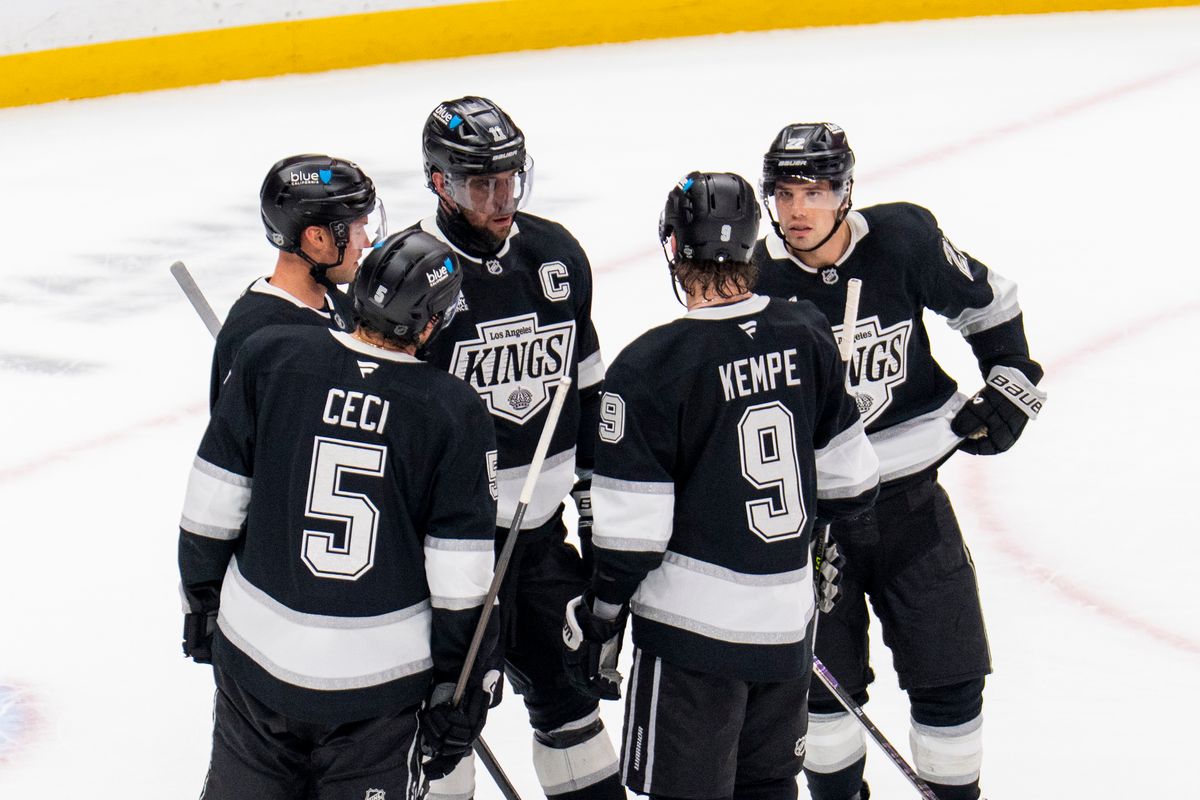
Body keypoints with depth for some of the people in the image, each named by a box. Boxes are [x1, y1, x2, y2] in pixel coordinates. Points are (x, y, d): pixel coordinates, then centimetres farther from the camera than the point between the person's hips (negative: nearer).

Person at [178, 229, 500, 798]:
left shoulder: (267, 358, -7)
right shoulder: (455, 413, -10)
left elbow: (211, 508, -1)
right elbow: (461, 580, -8)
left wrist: (201, 601, 14)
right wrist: (460, 690, 3)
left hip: (255, 653, 2)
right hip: (379, 680, -2)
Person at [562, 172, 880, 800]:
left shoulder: (652, 366, -17)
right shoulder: (806, 336, -1)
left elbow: (632, 534, -16)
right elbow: (849, 480, 9)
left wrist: (597, 625, -2)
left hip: (694, 630, -6)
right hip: (789, 621, 6)